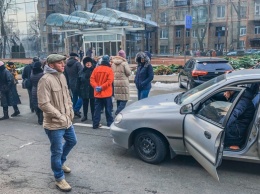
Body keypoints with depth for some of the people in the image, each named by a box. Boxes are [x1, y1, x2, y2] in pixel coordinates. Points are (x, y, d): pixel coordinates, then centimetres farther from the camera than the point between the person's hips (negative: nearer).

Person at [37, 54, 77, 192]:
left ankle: (60, 163, 47)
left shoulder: (62, 76, 6)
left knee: (72, 141, 25)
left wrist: (70, 111, 7)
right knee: (57, 151, 2)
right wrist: (59, 116, -22)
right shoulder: (46, 80, -21)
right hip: (54, 124, -9)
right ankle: (59, 179, 21)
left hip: (67, 121, 9)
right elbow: (43, 104, -24)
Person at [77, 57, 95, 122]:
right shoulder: (81, 72, 2)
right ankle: (85, 116, 25)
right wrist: (79, 91, 1)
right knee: (85, 104, 12)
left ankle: (93, 116, 20)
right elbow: (78, 82, 4)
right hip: (84, 91, 2)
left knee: (93, 104, 8)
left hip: (93, 90, -2)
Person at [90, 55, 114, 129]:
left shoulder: (96, 69, 3)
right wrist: (102, 87, -16)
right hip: (107, 93, -3)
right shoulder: (109, 70, -8)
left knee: (97, 109, 8)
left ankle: (96, 124, 8)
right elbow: (109, 81, -18)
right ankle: (109, 122, 15)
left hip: (97, 93, 3)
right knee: (108, 109, 8)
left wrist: (96, 86, -12)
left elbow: (92, 79, -4)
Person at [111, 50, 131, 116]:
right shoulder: (124, 63, -11)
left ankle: (118, 112, 23)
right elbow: (129, 73, -10)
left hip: (115, 82, 6)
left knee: (118, 99, 16)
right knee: (124, 99, -1)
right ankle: (118, 112, -13)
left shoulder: (113, 63, 6)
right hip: (123, 82, -6)